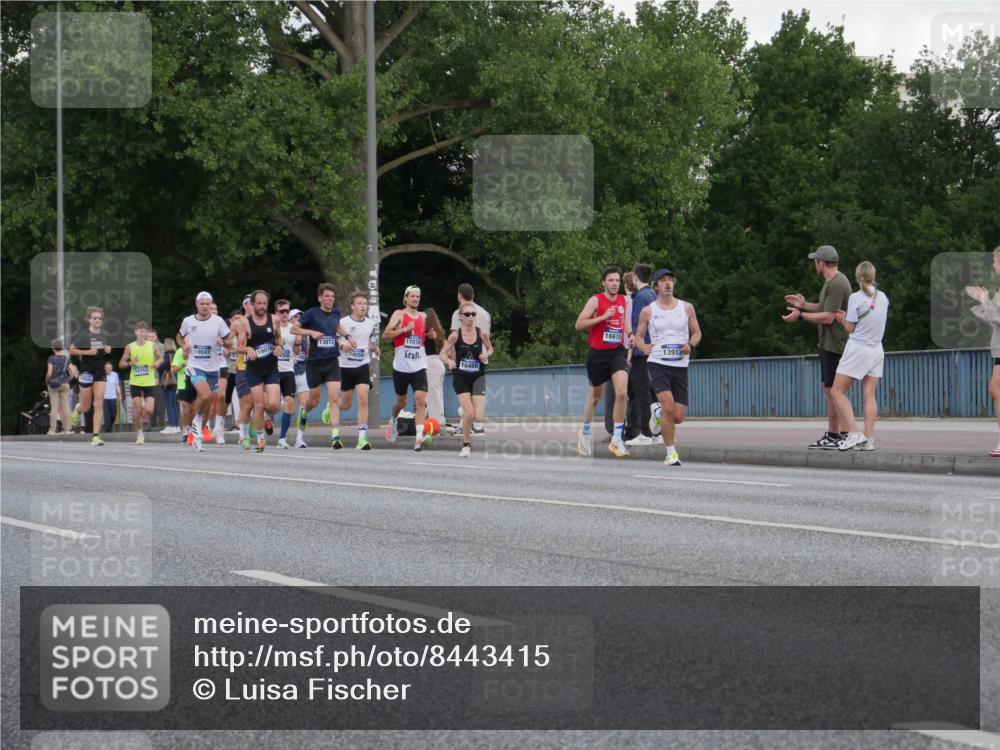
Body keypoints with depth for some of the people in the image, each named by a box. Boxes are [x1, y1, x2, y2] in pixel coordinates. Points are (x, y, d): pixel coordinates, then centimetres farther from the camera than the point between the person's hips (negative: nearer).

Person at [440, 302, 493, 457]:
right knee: (469, 413, -14)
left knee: (479, 418, -9)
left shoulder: (482, 333, -5)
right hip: (461, 377, -1)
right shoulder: (455, 335, -9)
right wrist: (449, 361, -22)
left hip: (478, 377, 1)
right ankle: (466, 445, 9)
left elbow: (490, 349, 11)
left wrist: (486, 355, -11)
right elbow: (443, 353, -1)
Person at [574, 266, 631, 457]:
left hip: (617, 352, 3)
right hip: (597, 353, -3)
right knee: (595, 395, 13)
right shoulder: (595, 300, -8)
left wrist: (631, 335, 9)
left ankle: (616, 439, -12)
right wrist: (603, 317, -20)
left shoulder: (624, 300, 7)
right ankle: (585, 433, 36)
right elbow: (579, 325, -14)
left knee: (621, 393, -17)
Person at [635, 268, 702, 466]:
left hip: (680, 366, 2)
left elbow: (697, 332, 15)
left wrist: (690, 345, -6)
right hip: (657, 363, -2)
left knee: (678, 417, -1)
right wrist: (642, 346, -10)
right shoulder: (648, 311, 4)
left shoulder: (686, 308, 8)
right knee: (668, 406, -23)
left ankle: (661, 416, 37)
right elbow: (638, 336, 11)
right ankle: (671, 452, -13)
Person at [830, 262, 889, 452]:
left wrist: (843, 319, 12)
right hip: (876, 350, 6)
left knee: (838, 391, 1)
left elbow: (850, 328, -8)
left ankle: (854, 434, -12)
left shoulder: (855, 298, -11)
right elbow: (872, 321, 11)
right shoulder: (883, 297, 6)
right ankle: (869, 439, -3)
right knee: (869, 395, 5)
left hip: (858, 349, -6)